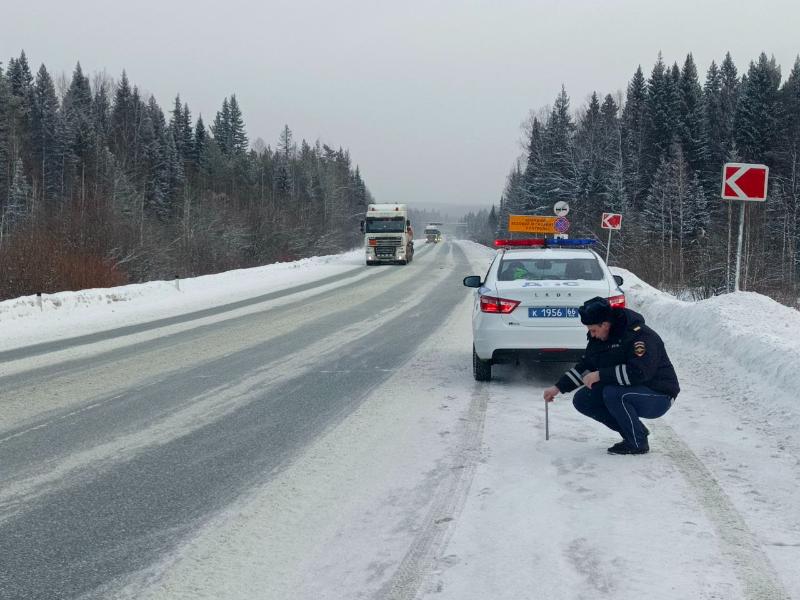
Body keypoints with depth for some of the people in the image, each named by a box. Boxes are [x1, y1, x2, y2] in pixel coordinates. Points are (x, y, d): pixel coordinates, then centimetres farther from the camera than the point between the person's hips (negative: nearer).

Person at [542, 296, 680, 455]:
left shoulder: (640, 335, -24)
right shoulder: (598, 338, 2)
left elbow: (639, 372, -35)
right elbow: (585, 367, 14)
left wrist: (600, 375, -29)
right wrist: (558, 388, 5)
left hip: (659, 396, -9)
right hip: (629, 391, 9)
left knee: (612, 393, -33)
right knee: (582, 400, -2)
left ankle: (638, 443, -13)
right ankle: (635, 432, 5)